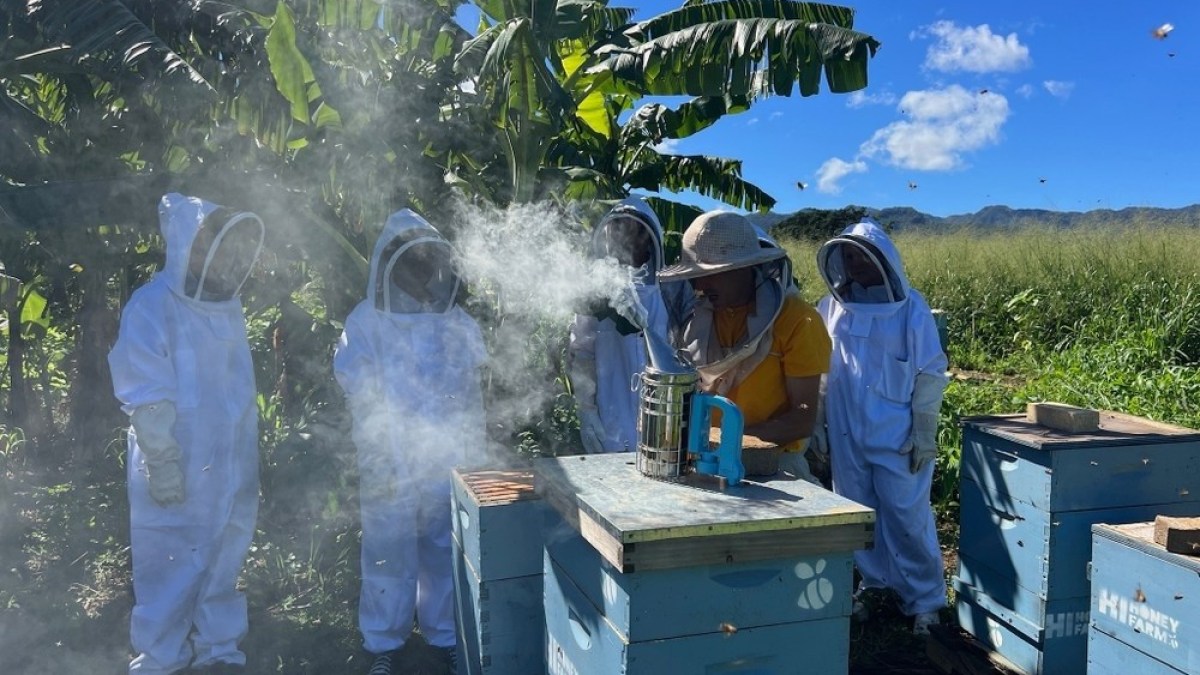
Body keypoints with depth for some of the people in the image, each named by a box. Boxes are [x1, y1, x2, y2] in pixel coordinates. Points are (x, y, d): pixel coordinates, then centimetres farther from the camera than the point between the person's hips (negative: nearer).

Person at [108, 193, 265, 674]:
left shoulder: (227, 306, 7)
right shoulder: (151, 308, -13)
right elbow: (147, 401, -15)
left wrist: (249, 458, 14)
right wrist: (163, 467, -17)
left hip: (231, 473, 6)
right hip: (178, 479, -6)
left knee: (221, 566, 17)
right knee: (172, 572, 6)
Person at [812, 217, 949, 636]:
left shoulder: (910, 309, -7)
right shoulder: (831, 307, 2)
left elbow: (929, 375, -5)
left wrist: (925, 434, -8)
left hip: (897, 438, -4)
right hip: (847, 436, 4)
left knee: (907, 518, 2)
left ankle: (924, 600, 17)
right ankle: (872, 583, 31)